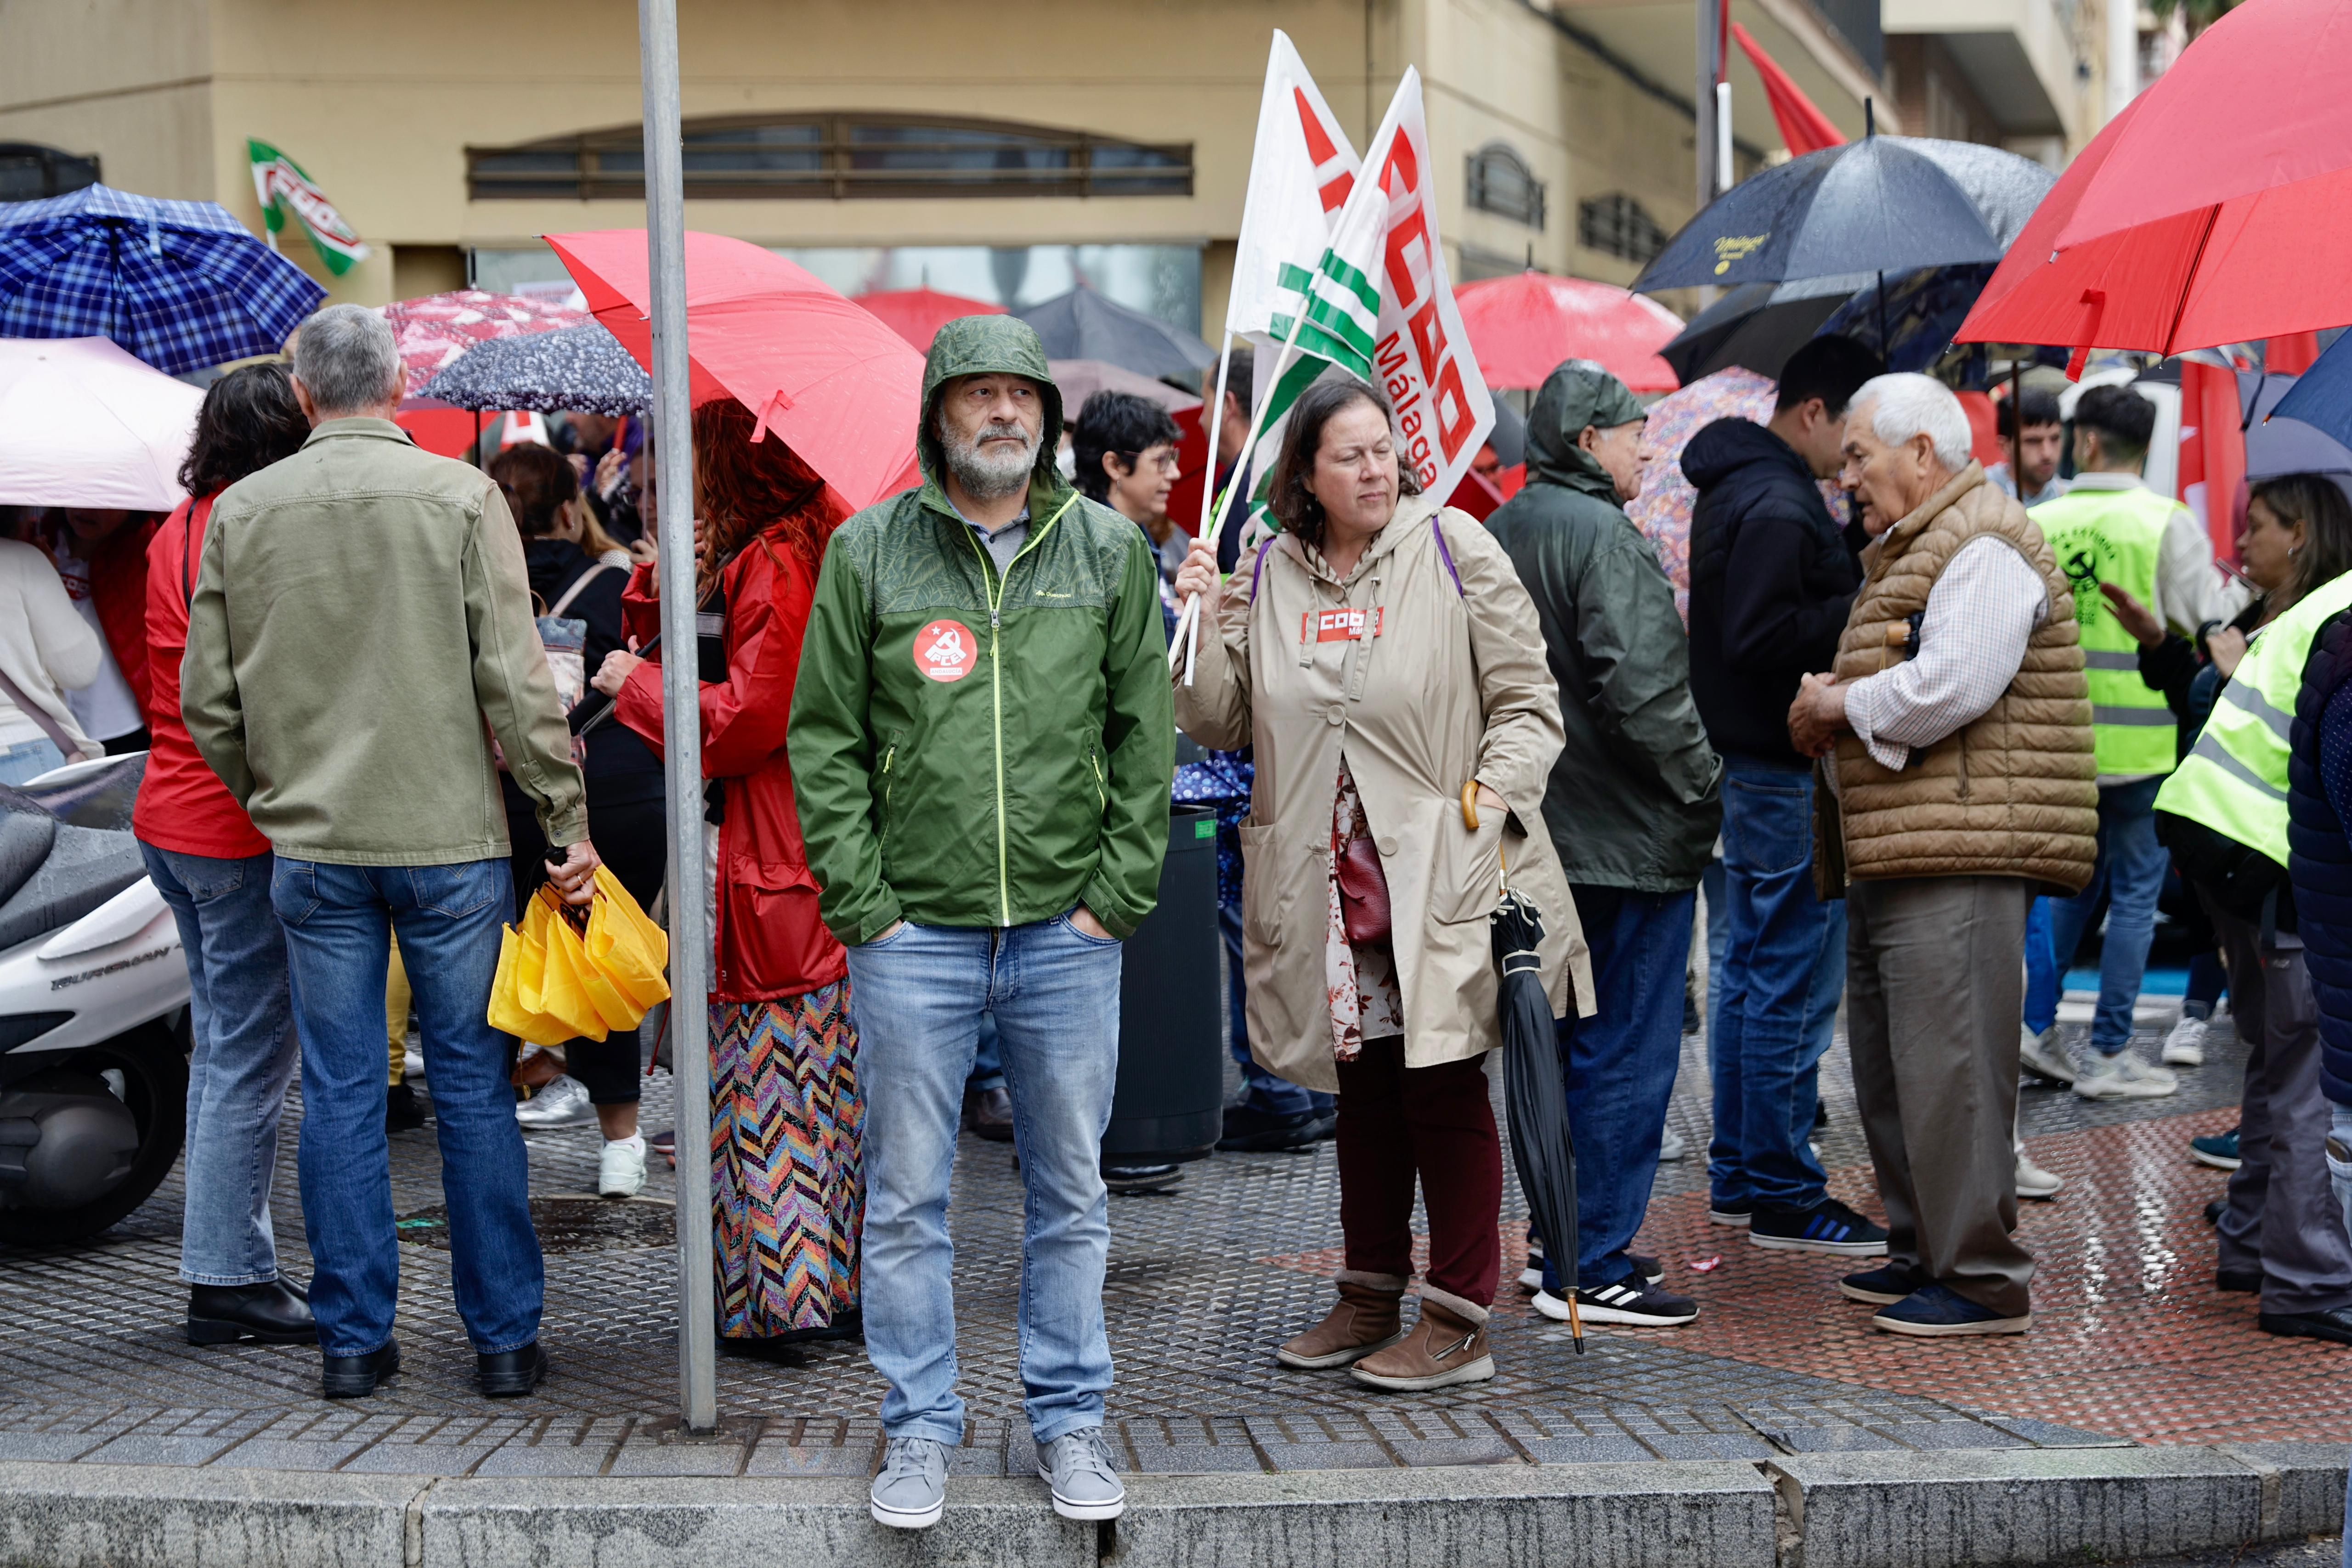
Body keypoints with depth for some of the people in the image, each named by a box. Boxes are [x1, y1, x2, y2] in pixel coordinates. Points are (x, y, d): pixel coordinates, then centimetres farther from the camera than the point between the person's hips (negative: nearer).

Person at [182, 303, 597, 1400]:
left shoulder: (242, 511, 3)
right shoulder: (460, 497, -6)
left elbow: (208, 700, 6)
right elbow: (515, 681, -9)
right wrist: (567, 822, -2)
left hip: (312, 848, 2)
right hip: (449, 837, -2)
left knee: (339, 1094, 8)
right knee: (474, 1086, 6)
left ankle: (352, 1338, 15)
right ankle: (504, 1339, 12)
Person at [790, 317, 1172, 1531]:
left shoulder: (1108, 551, 5)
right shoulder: (870, 552, 1)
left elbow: (1145, 734, 6)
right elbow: (824, 739, 1)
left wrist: (1119, 894, -2)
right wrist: (863, 906, -6)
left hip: (1069, 931, 1)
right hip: (913, 934, -1)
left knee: (1072, 1195, 10)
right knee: (907, 1200, 6)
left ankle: (1070, 1421, 23)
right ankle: (920, 1428, 20)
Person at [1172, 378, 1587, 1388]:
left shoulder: (1453, 547, -2)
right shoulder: (1266, 577, 8)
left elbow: (1527, 700, -1)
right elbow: (1221, 724, 9)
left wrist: (1493, 798, -14)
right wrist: (1203, 624, -4)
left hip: (1441, 870, -4)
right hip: (1332, 878, 4)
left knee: (1445, 1088, -1)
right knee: (1362, 1088, 14)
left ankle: (1458, 1322, 7)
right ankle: (1371, 1297, 28)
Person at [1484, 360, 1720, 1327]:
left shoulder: (1499, 533, 13)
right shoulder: (1600, 534, -16)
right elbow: (1643, 688, -22)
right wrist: (1705, 785, -11)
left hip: (1541, 836, 9)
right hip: (1626, 839, -9)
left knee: (1570, 1044, 17)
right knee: (1627, 1054, -4)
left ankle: (1565, 1239, 24)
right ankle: (1589, 1268, -1)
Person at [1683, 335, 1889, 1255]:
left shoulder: (1738, 488, 15)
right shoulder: (1776, 506, -18)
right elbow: (1758, 637, -26)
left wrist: (1852, 599, 9)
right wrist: (1864, 610, -18)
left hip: (1750, 764, 11)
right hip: (1787, 774, -11)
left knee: (1751, 972, 16)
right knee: (1794, 985, -4)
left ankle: (1738, 1177, 24)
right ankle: (1783, 1195, 2)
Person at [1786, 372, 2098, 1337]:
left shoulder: (1984, 553, -10)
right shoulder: (1903, 554, 23)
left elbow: (1950, 687, -23)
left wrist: (1839, 704, -8)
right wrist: (1825, 715, 8)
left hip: (1958, 860, -11)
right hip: (1888, 858, 11)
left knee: (1948, 1067, -9)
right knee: (1885, 1065, 15)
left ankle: (1983, 1278, -2)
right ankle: (1922, 1250, 25)